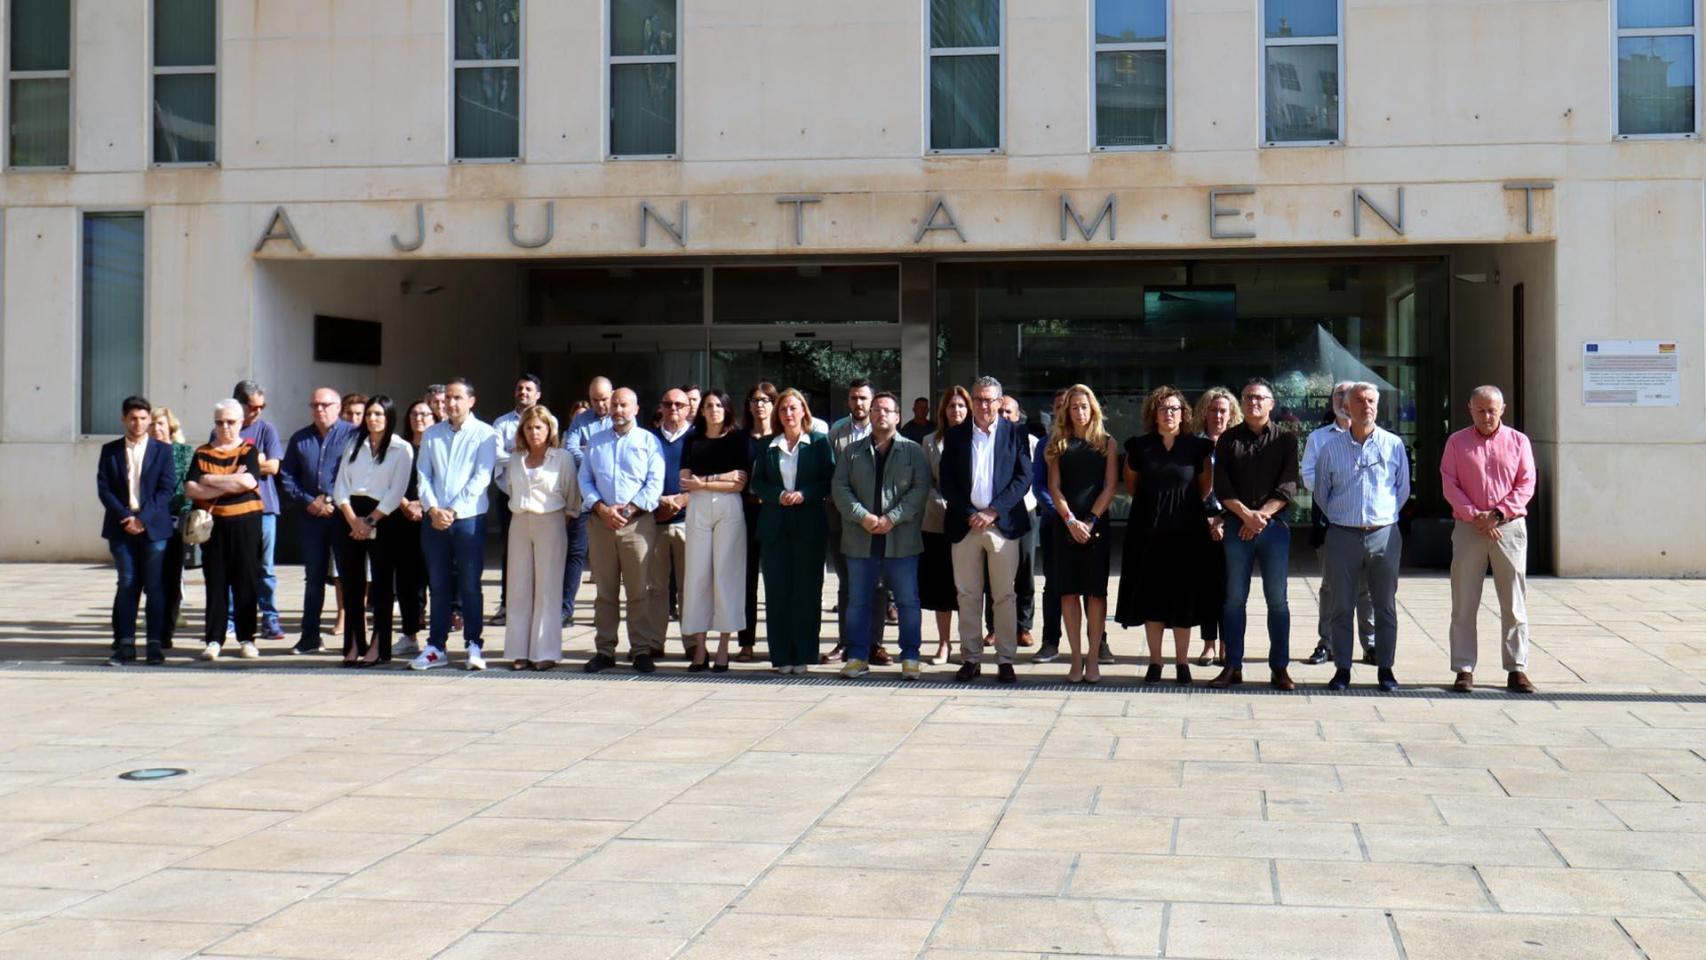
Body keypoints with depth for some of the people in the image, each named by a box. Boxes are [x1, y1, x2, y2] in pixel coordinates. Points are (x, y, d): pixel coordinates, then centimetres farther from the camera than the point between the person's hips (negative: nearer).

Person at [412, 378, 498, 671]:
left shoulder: (485, 434, 0)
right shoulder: (431, 434, 12)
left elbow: (481, 478, -8)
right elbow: (423, 475, 7)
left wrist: (453, 510, -14)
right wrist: (433, 509, -9)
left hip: (468, 518, -4)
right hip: (434, 519, 4)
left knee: (470, 586, 0)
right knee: (438, 586, 8)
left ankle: (474, 646, 7)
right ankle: (436, 647, 13)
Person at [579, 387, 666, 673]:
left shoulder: (648, 441, 7)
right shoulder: (595, 441, 17)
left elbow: (655, 483, -1)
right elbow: (585, 480, 11)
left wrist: (629, 510, -12)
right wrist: (601, 509, -6)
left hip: (638, 521, -3)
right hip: (601, 521, 3)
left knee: (640, 590, -4)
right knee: (605, 590, 5)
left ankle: (642, 650, 0)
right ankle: (604, 651, 9)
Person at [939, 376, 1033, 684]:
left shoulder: (1015, 434, 4)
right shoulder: (955, 435, 8)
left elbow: (1024, 478, -3)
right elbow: (946, 482, 4)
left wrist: (993, 512, -12)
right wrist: (969, 515, -8)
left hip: (1002, 524, -1)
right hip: (964, 524, 2)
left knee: (1004, 595, 2)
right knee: (968, 595, 5)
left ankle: (1005, 659, 8)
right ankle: (971, 658, 11)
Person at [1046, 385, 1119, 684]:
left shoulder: (1106, 444, 7)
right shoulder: (1059, 444, 10)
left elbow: (1110, 487, 0)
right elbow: (1054, 487, 3)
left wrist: (1090, 521, -10)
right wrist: (1071, 521, -9)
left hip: (1097, 525, -1)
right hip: (1065, 524, 1)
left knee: (1096, 591, -2)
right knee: (1069, 590, 0)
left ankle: (1093, 658, 1)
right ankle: (1076, 658, 4)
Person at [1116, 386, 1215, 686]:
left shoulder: (1196, 447, 1)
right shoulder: (1139, 447, 4)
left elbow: (1206, 485, 13)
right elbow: (1131, 483, 19)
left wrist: (1185, 506, 9)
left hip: (1186, 530, -1)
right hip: (1149, 530, 1)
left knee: (1183, 597, 1)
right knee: (1151, 596, 2)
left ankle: (1182, 663, 9)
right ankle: (1155, 662, 9)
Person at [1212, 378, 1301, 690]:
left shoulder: (1284, 439, 6)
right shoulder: (1228, 439, 8)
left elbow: (1288, 487, -2)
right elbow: (1221, 486, 1)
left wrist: (1262, 515, -13)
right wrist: (1246, 514, -12)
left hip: (1274, 526, -1)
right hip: (1236, 525, 1)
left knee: (1277, 599, 1)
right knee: (1234, 598, 3)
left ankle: (1279, 667, 6)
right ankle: (1232, 666, 8)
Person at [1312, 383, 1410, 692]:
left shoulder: (1394, 445, 4)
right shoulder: (1331, 448, 4)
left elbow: (1403, 489, 12)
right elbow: (1321, 492, 14)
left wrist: (1385, 515, 11)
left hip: (1384, 535, 0)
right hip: (1343, 536, 0)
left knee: (1385, 607, 4)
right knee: (1341, 607, 2)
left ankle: (1385, 669, 12)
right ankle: (1342, 669, 9)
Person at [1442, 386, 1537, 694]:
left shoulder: (1518, 441, 7)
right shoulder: (1457, 442, 7)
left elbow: (1526, 484, 1)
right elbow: (1449, 485, 0)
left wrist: (1498, 513, -11)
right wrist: (1476, 516, -11)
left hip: (1510, 527, 0)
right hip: (1468, 527, 0)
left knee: (1514, 603, 2)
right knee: (1464, 603, 0)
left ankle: (1516, 669, 8)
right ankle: (1464, 669, 5)